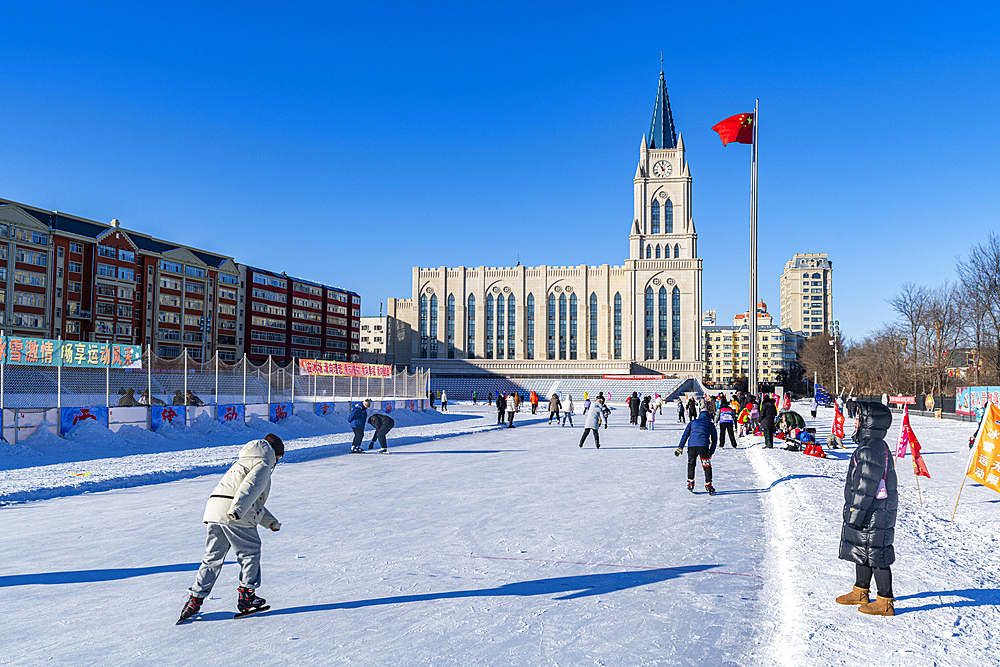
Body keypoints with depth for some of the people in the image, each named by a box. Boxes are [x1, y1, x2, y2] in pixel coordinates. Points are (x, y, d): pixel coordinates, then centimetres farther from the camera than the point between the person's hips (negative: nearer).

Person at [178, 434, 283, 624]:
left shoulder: (243, 462, 33)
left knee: (213, 558, 12)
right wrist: (237, 510, -30)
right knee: (250, 552, 7)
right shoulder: (263, 465, 3)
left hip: (213, 511, 8)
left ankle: (195, 599, 10)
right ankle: (246, 596, 11)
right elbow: (249, 489, -16)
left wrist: (270, 521, 31)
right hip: (235, 517, -8)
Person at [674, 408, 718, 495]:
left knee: (691, 464, 21)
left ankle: (690, 483, 22)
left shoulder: (692, 422, 24)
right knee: (707, 466, 9)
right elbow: (714, 439, 21)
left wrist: (680, 447, 13)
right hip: (704, 446, -2)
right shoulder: (710, 424, 22)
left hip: (692, 445, 2)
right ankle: (708, 486, 5)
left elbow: (685, 435, 16)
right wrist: (711, 452, 25)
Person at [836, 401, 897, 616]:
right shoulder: (876, 446, 11)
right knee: (861, 551, 20)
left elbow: (866, 487, -23)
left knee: (876, 555, -1)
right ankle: (860, 592, 33)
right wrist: (854, 511, 24)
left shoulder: (871, 450, -23)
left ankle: (885, 602, 8)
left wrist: (856, 513, -18)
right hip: (871, 513, 11)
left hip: (873, 516, -11)